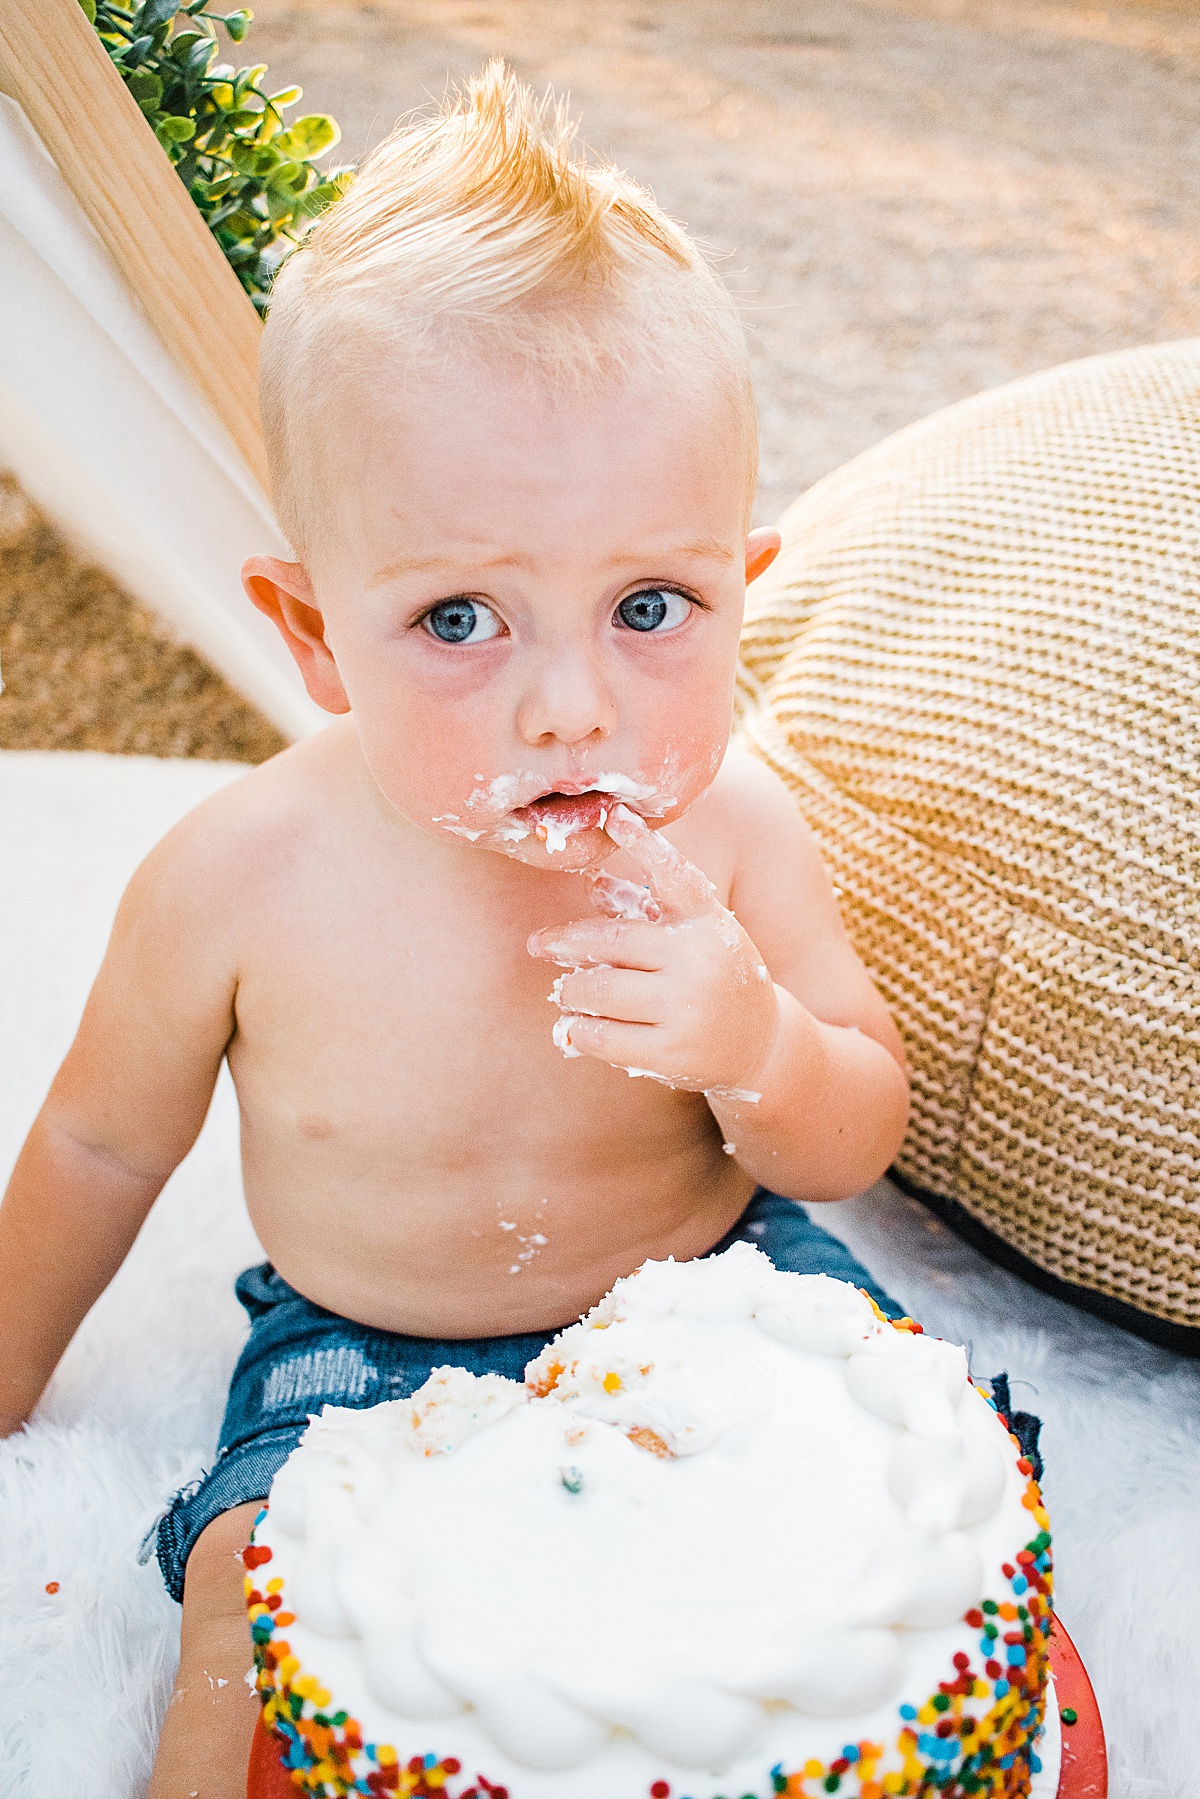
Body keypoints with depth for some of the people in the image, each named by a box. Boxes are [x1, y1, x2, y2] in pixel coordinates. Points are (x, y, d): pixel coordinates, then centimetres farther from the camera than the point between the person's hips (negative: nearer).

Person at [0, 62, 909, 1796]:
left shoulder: (729, 830, -19)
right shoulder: (238, 882, -21)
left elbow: (860, 1136, -7)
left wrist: (758, 1048, -31)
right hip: (365, 1355, -1)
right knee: (265, 1592, -24)